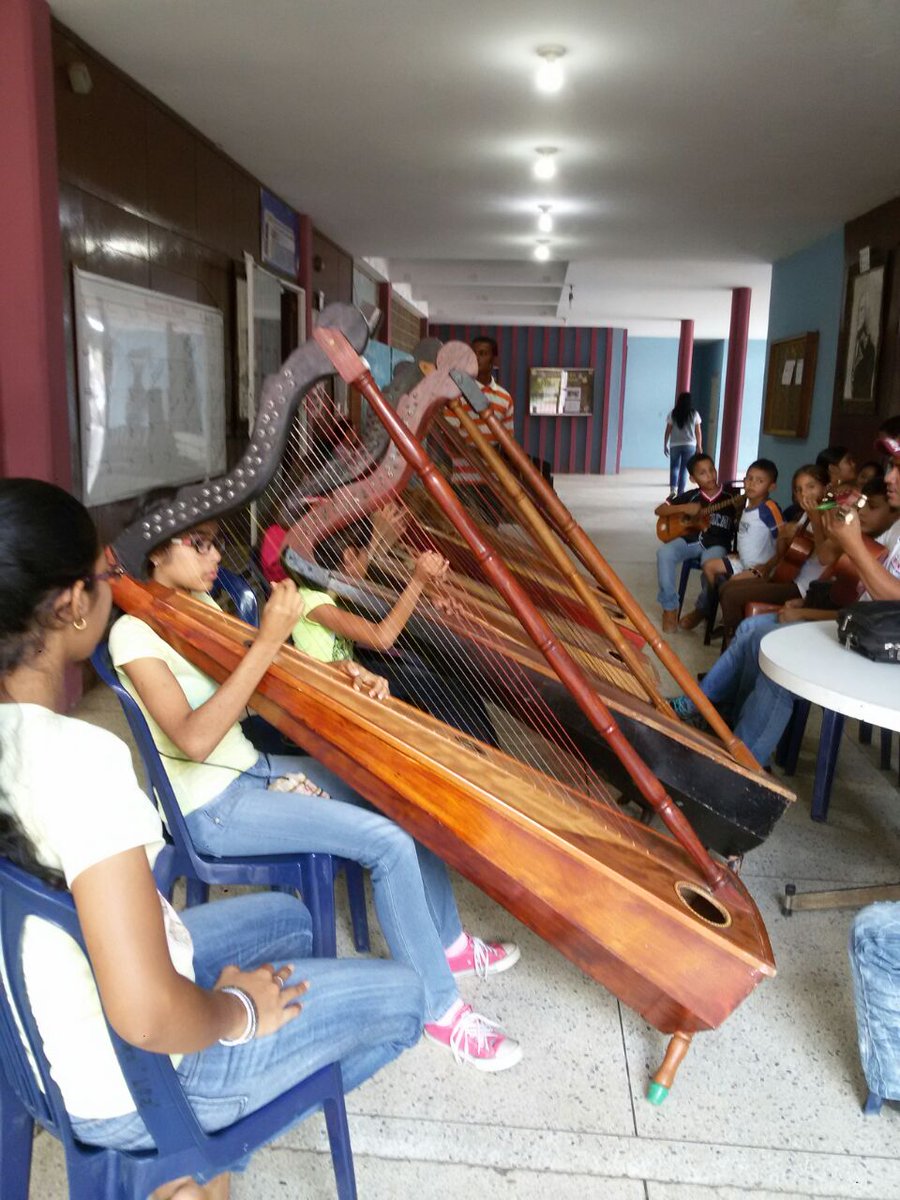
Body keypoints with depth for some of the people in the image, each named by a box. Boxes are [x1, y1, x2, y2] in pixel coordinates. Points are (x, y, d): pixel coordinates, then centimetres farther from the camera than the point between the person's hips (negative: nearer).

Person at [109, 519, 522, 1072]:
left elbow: (257, 683, 7)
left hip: (251, 768, 9)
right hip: (210, 806, -8)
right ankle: (440, 1008, -1)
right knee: (388, 842, -19)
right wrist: (267, 642, -35)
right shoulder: (134, 632, -19)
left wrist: (339, 671, -13)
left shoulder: (200, 605, 6)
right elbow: (193, 740, -30)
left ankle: (449, 943, 21)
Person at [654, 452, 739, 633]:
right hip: (690, 540, 2)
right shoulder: (690, 496, 10)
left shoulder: (731, 498, 6)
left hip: (716, 544, -2)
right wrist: (684, 508, -4)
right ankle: (670, 608, -14)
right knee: (664, 553, -29)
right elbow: (659, 511, 11)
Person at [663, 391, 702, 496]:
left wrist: (665, 445, 7)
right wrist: (699, 446, 11)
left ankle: (673, 489, -8)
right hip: (689, 445, 0)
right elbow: (698, 432, 2)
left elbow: (668, 431, -1)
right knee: (684, 469, 8)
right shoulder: (694, 414, 1)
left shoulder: (673, 414, 0)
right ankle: (680, 492, 6)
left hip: (675, 445, 0)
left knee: (674, 467, 13)